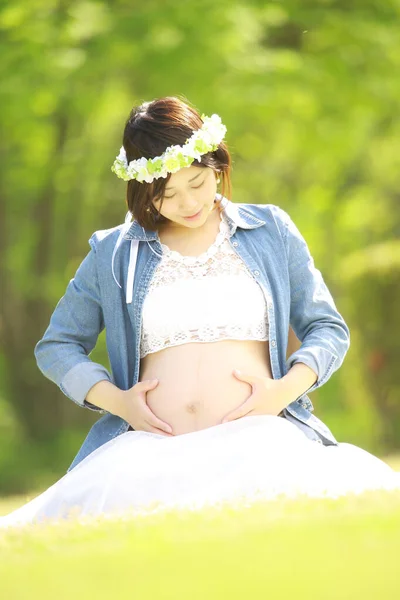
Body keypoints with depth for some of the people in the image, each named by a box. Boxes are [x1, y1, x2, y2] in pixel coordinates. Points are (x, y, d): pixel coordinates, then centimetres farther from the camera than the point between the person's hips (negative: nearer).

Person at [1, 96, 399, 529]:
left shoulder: (271, 231, 16)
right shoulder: (113, 254, 16)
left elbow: (328, 329, 20)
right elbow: (56, 347, 24)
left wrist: (285, 390, -1)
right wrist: (115, 399, 4)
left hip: (256, 438, 0)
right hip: (151, 449, 1)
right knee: (104, 497, -36)